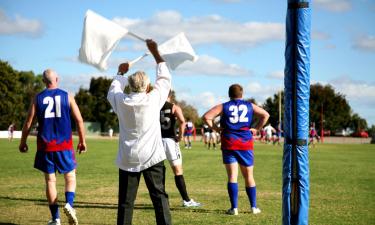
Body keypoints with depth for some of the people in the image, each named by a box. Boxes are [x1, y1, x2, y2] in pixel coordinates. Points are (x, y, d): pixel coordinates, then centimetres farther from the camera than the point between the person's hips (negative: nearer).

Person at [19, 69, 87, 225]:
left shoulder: (37, 98, 2)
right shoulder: (67, 96, 1)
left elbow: (28, 122, 1)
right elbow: (79, 120, -1)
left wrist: (23, 142, 14)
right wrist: (82, 141, 10)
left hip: (45, 146, 1)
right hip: (64, 145, -1)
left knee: (50, 180, 8)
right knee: (70, 177, 12)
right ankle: (69, 204, -16)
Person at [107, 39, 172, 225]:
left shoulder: (121, 101, -1)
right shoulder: (154, 99, -6)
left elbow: (113, 90, 22)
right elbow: (164, 78, 8)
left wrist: (121, 73, 39)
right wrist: (155, 52, 16)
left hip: (128, 159, 2)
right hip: (152, 157, -2)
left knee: (125, 202, 3)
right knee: (159, 197, 0)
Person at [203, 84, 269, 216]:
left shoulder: (223, 107, 5)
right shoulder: (250, 106, 9)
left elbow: (206, 117, -4)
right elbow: (265, 115, 3)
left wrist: (215, 128, 3)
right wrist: (257, 128, 6)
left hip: (229, 144, -1)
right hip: (246, 144, 1)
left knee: (232, 176, -1)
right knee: (249, 176, 11)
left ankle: (234, 208, -7)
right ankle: (254, 207, 12)